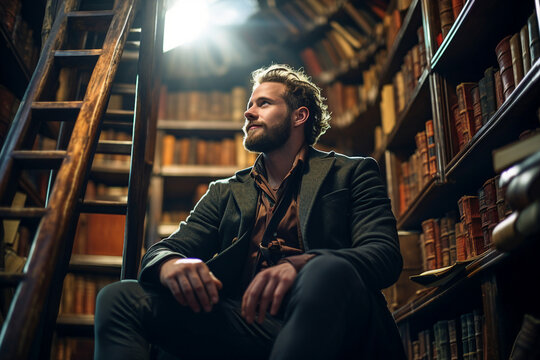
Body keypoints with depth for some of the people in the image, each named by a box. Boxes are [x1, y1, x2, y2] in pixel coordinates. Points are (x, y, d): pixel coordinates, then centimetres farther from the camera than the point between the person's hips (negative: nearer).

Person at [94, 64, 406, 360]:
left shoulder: (351, 174, 13)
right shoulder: (226, 192, 24)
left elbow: (386, 254, -3)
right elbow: (165, 249, 15)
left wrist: (299, 266, -24)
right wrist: (169, 264, -13)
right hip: (247, 324, 3)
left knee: (330, 272, -36)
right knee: (120, 298, -15)